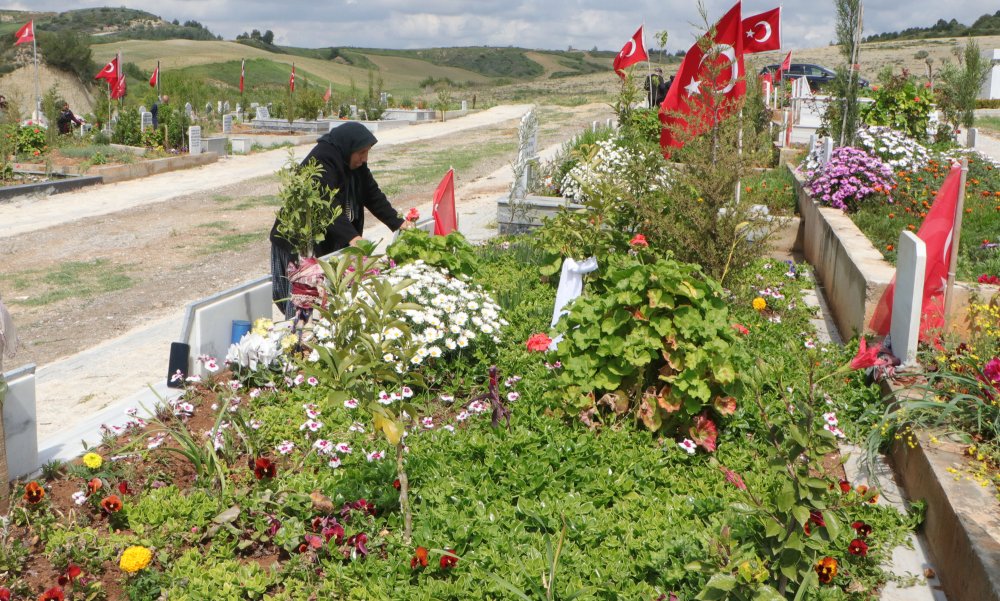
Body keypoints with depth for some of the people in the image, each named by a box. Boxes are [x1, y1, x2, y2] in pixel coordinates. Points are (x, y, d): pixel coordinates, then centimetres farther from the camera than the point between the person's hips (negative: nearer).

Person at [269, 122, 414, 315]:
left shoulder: (355, 163, 6)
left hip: (331, 242, 8)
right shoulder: (321, 162, -22)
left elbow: (373, 194, 8)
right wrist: (351, 236, -42)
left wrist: (398, 223, -2)